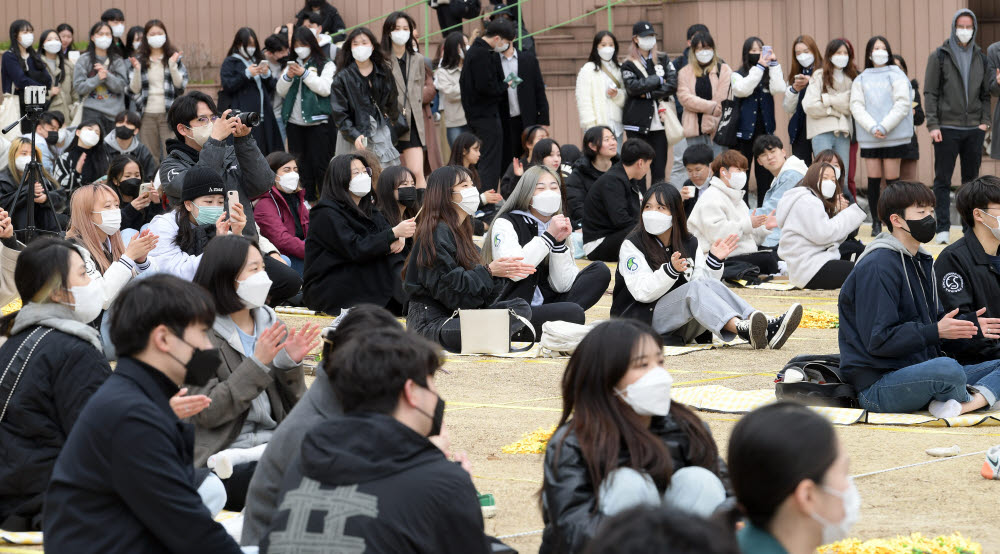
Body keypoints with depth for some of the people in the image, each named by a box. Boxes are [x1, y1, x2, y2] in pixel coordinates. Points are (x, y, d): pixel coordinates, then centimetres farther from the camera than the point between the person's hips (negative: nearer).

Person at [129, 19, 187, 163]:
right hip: (147, 115, 1)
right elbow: (134, 89, 3)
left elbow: (181, 85, -3)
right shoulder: (140, 59, 9)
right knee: (149, 158, 3)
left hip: (168, 113, -1)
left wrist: (172, 65, -15)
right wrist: (137, 69, -12)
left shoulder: (174, 57, 6)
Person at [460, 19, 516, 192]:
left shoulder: (474, 50, 13)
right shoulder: (482, 54, -18)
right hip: (486, 115, -10)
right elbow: (486, 87, -24)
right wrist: (505, 85, -7)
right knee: (490, 164, -7)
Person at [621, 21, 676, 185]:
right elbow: (633, 86, -13)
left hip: (659, 121, 2)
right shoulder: (629, 65, 6)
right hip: (638, 123, -2)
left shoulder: (663, 59, 14)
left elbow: (672, 84, 0)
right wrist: (658, 80, -6)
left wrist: (649, 93, -8)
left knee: (659, 169, 0)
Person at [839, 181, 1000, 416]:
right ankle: (969, 399, -6)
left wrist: (972, 325, 4)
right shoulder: (877, 267, -12)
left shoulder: (922, 262, 18)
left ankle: (973, 400, -27)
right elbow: (879, 340, -19)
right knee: (948, 369, -37)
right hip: (876, 386, -10)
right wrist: (936, 331, -22)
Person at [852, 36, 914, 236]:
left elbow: (902, 104, -4)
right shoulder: (861, 80, 12)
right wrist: (872, 127, -12)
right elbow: (856, 107, 3)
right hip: (869, 138, 2)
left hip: (893, 135, -2)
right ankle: (876, 223, 6)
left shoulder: (897, 76, 5)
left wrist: (884, 127, -13)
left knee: (892, 179, -4)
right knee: (873, 180, 0)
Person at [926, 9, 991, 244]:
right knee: (943, 180, -2)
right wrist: (933, 124, -10)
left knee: (972, 178, 8)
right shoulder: (939, 56, 0)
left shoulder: (980, 57, 10)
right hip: (947, 128, -3)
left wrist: (985, 120, 1)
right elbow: (930, 92, -2)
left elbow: (986, 92, 14)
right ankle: (942, 228, -1)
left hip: (974, 128, 3)